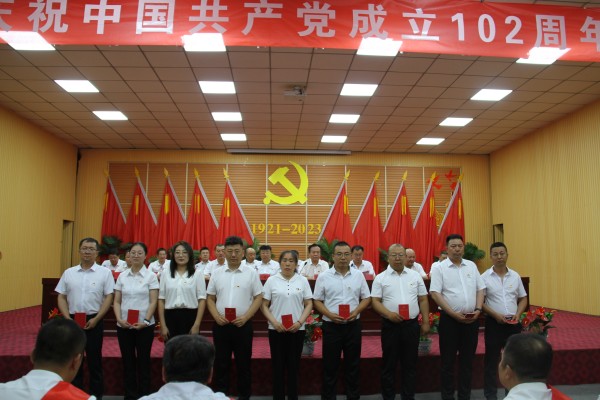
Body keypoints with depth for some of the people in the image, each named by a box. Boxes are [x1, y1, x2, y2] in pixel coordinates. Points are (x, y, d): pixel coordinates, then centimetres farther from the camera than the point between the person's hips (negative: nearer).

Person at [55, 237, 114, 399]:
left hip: (94, 321, -2)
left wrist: (96, 319, -12)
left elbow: (108, 298, -5)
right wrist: (67, 318, -5)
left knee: (94, 360, 7)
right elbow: (61, 297, 7)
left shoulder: (105, 272, -3)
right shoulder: (69, 273, 6)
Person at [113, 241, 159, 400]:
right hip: (124, 325, 3)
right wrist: (119, 318, -9)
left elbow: (153, 302, -5)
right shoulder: (122, 276, 6)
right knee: (128, 361, 9)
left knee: (143, 361, 4)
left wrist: (145, 321, -15)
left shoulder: (151, 276, -2)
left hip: (144, 325, -3)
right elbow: (116, 301, 6)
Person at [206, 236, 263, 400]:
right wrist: (216, 316, -7)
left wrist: (245, 317, -12)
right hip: (221, 325, 2)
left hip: (243, 325, -1)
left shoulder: (251, 273, -1)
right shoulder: (217, 273, 5)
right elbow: (210, 298, 9)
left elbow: (258, 298, -1)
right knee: (221, 364, 10)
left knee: (243, 364, 8)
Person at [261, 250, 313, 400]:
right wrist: (274, 322, -11)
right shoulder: (272, 280, 0)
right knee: (278, 365, 6)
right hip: (276, 329, 0)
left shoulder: (303, 280, 3)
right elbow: (264, 305, 1)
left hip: (297, 329, 1)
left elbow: (309, 304, 3)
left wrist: (299, 322, -10)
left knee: (294, 365, 8)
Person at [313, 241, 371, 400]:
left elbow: (366, 298, 7)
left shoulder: (358, 275, 3)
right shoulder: (323, 276, -3)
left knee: (353, 364, 12)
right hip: (331, 326, -2)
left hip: (353, 325, 2)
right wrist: (330, 314, -15)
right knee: (330, 365, 7)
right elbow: (317, 301, 0)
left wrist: (356, 311, -11)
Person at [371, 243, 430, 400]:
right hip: (390, 325, -2)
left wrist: (426, 322, 5)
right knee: (389, 364, 8)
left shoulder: (415, 275, 6)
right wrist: (389, 314, -19)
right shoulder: (381, 278, -1)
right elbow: (375, 301, -4)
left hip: (411, 324, 2)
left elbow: (423, 300, 9)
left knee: (410, 364, 11)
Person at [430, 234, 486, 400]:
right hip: (449, 319, -4)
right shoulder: (440, 268, -5)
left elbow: (480, 289, 11)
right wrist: (454, 314, -16)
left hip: (471, 319, 4)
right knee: (448, 360, 5)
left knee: (467, 360, 12)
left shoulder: (472, 266, 9)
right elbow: (435, 293, -11)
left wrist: (478, 309, -5)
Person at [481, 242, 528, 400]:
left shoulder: (515, 276, 5)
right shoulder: (484, 277, -6)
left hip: (513, 323, 3)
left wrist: (518, 314, -5)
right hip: (494, 322, -3)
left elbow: (523, 298, 11)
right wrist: (496, 315, -15)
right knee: (492, 360, 5)